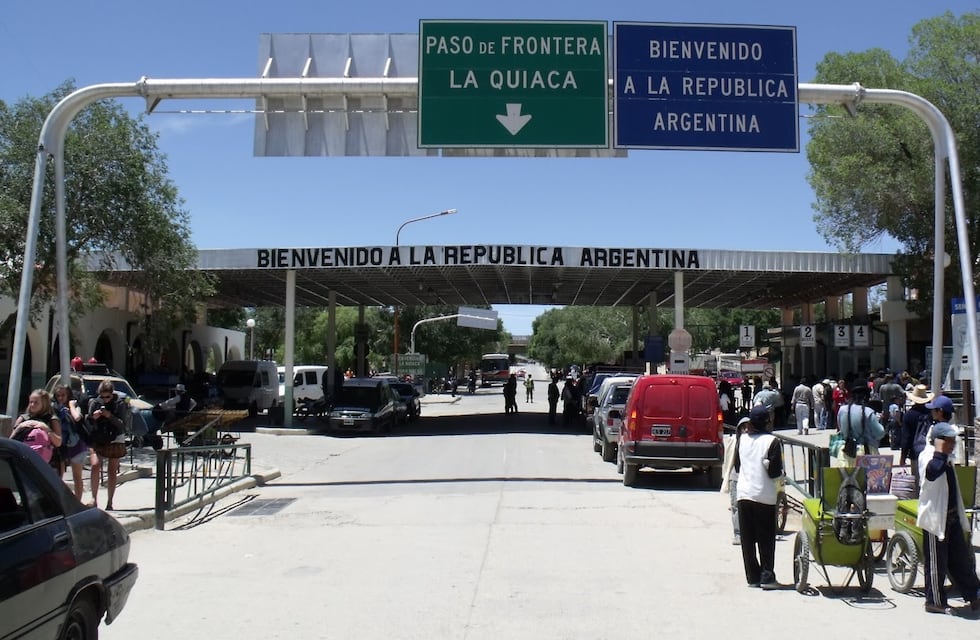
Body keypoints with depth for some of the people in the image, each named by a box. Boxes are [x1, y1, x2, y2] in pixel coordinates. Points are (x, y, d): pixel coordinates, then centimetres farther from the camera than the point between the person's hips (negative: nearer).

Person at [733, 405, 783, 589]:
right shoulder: (771, 441, -10)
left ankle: (752, 576, 11)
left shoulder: (742, 439, 3)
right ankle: (767, 576, 4)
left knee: (747, 539, 9)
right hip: (765, 496, -3)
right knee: (766, 539, 6)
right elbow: (775, 472, -12)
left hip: (744, 493, 4)